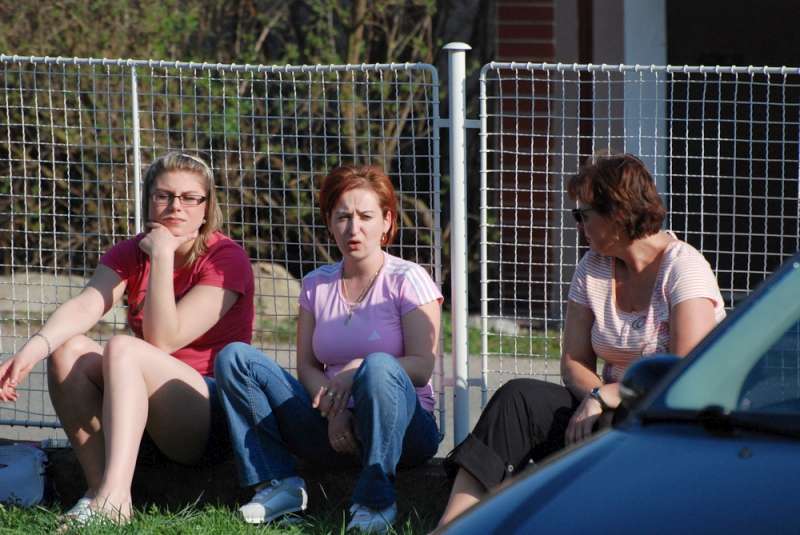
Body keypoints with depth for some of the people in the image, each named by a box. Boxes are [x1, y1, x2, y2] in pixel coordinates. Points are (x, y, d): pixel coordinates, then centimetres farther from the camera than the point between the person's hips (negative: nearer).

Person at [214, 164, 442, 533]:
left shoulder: (407, 280, -2)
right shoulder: (316, 285, 12)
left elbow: (421, 368, -10)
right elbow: (307, 366, 8)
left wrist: (355, 372, -24)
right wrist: (331, 409, -13)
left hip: (402, 430, -4)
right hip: (332, 427, 4)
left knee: (378, 368, -39)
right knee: (234, 357, -9)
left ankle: (375, 502, -26)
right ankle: (278, 485, -17)